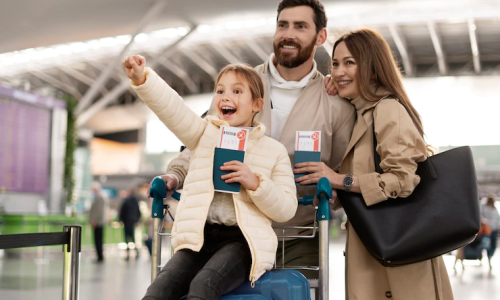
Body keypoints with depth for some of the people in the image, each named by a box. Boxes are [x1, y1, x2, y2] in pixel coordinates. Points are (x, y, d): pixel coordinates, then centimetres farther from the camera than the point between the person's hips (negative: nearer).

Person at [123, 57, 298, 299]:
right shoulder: (206, 134, 14)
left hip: (242, 240, -2)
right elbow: (171, 107, -5)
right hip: (199, 237, 3)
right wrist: (142, 79, -23)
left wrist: (255, 183, -13)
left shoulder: (274, 150, 9)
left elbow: (286, 209, 4)